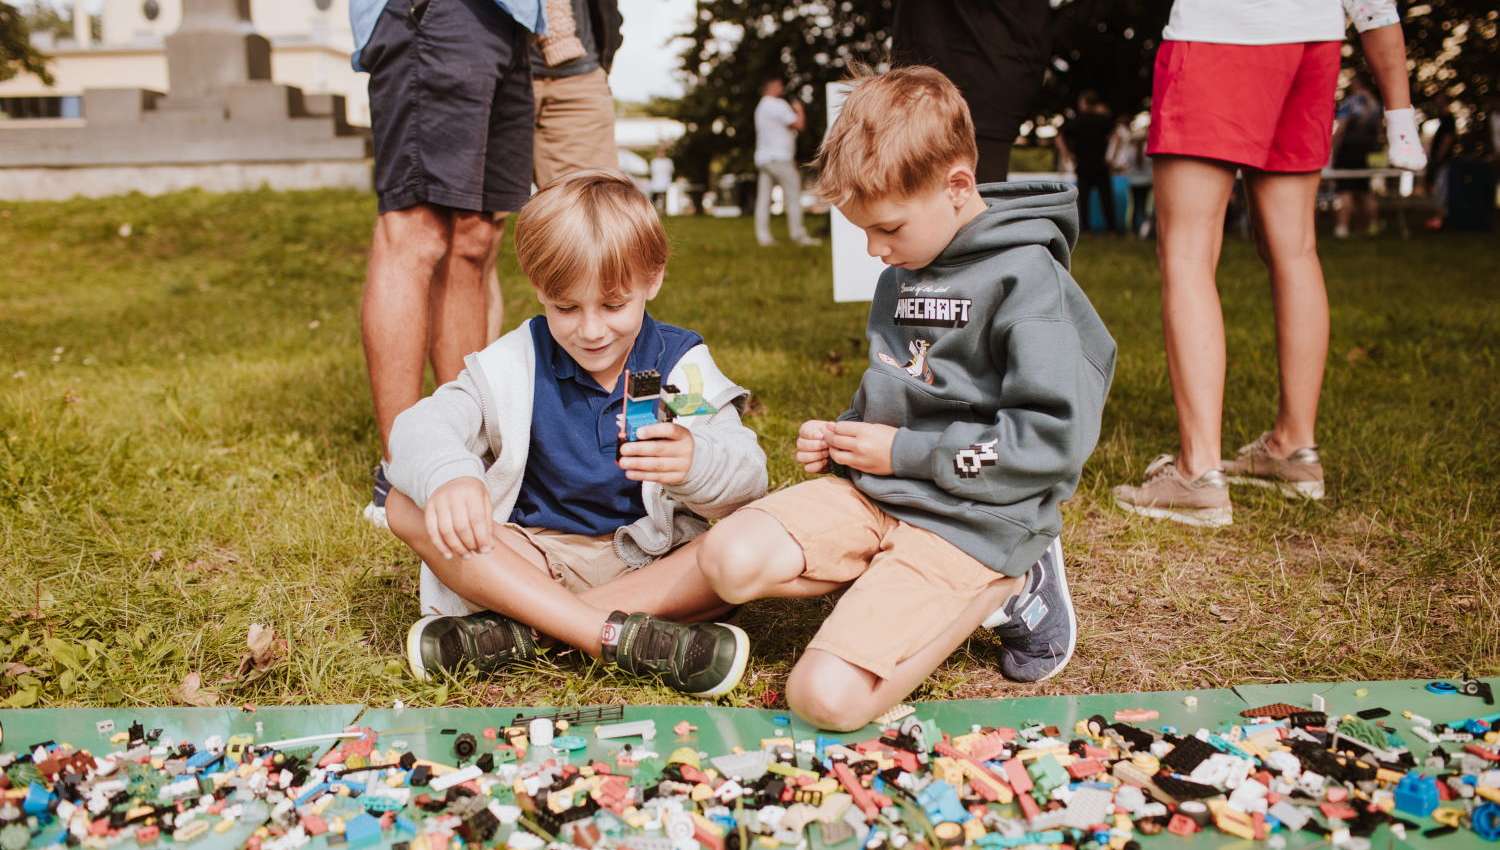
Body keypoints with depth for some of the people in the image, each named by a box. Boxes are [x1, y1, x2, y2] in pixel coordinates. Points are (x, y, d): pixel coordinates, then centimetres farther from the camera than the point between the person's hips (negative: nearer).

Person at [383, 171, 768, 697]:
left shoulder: (682, 365, -5)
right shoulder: (514, 364, -3)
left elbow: (749, 475, -16)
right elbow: (420, 428, -16)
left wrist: (696, 463, -41)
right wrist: (447, 477, -41)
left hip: (653, 564, -1)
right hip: (532, 558, 1)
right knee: (408, 508, -21)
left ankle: (517, 631, -29)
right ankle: (619, 635, -33)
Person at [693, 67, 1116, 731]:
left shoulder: (1025, 278, -13)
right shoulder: (904, 271, 13)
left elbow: (1056, 437, -19)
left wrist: (905, 452, -13)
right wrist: (840, 437, 6)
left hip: (973, 523, -8)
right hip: (876, 492, 8)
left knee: (827, 696, -21)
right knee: (730, 559, -17)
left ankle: (1007, 591, 2)